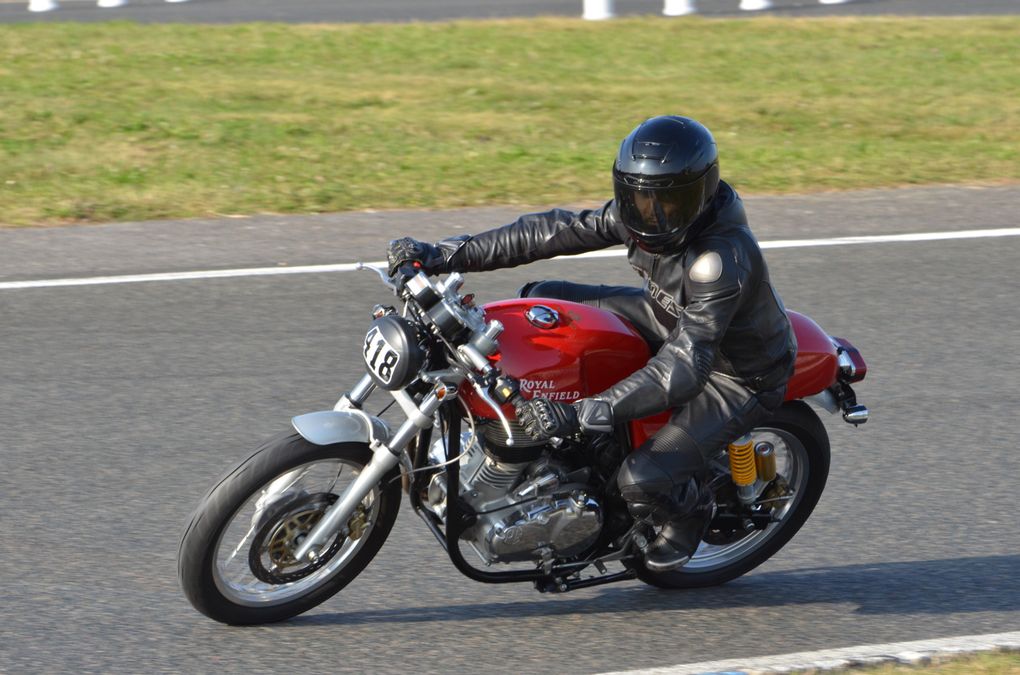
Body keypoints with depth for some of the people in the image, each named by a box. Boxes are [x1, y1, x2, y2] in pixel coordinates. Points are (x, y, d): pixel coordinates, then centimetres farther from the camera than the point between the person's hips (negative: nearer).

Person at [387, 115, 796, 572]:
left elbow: (683, 369, -43)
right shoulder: (638, 217, -15)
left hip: (737, 376, -8)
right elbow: (558, 232, -11)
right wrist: (445, 255, -17)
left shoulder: (723, 260, -38)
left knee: (642, 481, -25)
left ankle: (689, 509, 11)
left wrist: (582, 414, -50)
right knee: (543, 301, -1)